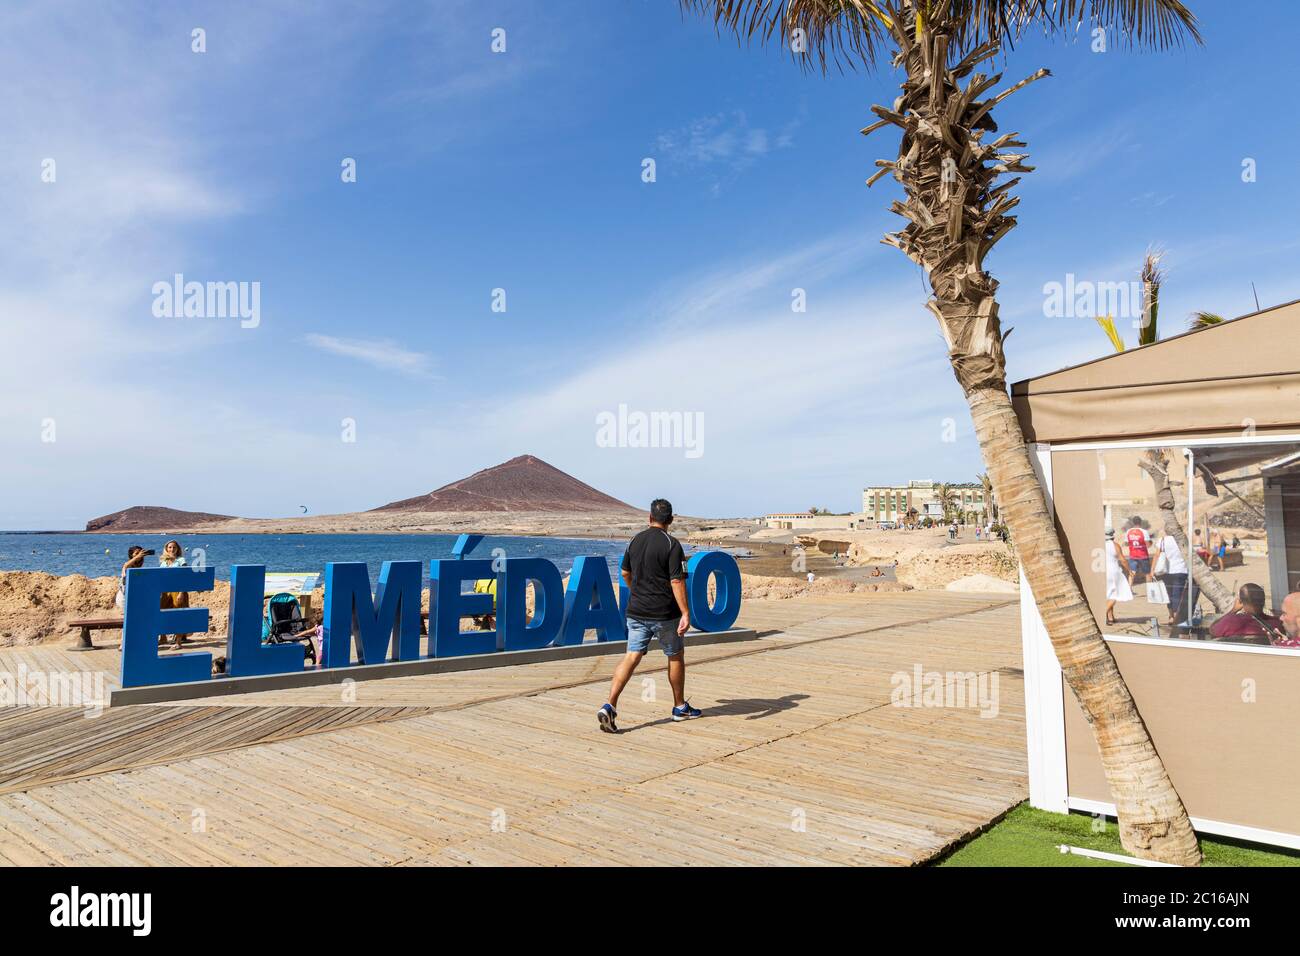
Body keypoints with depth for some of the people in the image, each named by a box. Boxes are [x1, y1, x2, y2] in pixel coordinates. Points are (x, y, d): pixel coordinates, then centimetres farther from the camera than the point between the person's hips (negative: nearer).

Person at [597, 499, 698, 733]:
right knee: (676, 657, 15)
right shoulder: (671, 544, -11)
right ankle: (680, 707, 28)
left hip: (636, 611, 4)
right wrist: (686, 613, -18)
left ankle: (609, 706, -16)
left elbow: (625, 573, 18)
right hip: (665, 613, -4)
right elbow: (677, 581, -18)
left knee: (631, 656, 0)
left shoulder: (635, 541, 6)